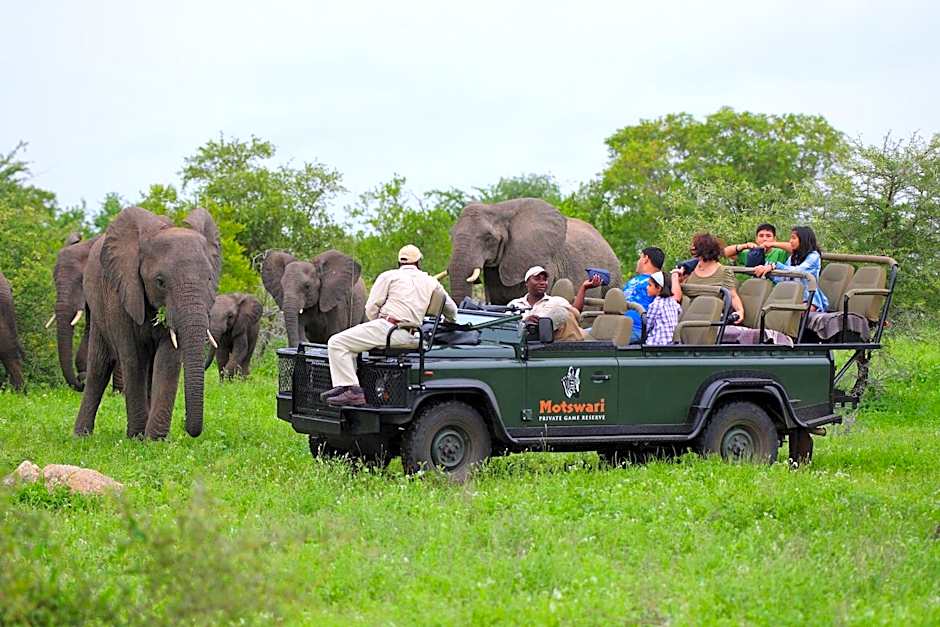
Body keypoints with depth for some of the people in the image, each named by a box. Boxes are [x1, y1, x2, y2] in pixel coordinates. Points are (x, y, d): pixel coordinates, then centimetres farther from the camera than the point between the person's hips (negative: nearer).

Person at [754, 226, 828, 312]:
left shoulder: (814, 256, -4)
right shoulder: (792, 258, 19)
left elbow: (797, 271, -22)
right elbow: (780, 278, 11)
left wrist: (774, 266, -31)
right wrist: (766, 269, -7)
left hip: (810, 298, -6)